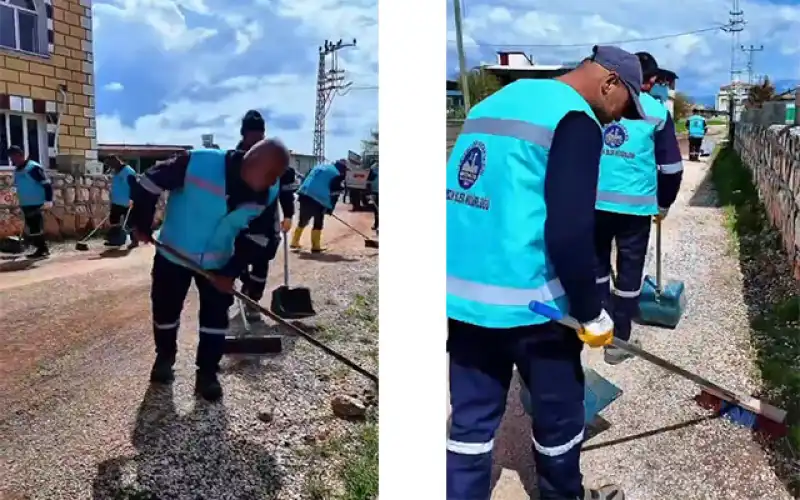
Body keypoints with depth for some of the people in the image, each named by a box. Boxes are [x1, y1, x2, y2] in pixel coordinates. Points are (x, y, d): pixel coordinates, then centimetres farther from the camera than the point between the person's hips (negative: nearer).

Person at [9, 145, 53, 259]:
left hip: (36, 205, -9)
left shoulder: (33, 168, -14)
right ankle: (42, 249, 16)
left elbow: (47, 184, -17)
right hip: (25, 205, 9)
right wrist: (21, 203, 23)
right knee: (31, 230, 9)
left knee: (36, 229, -7)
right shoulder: (17, 170, 13)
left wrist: (49, 201, -22)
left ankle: (42, 250, 1)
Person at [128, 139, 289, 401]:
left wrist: (231, 273, -11)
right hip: (174, 253, -2)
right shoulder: (198, 164, -32)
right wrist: (142, 225, -10)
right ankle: (164, 358, 37)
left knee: (216, 314, 3)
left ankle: (207, 373, 18)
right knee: (165, 309, 11)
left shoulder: (268, 194, -17)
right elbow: (148, 183, -20)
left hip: (217, 262, 3)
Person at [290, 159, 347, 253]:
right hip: (319, 201, -6)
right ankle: (315, 247, 10)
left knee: (302, 221, 20)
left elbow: (306, 179, 22)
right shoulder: (338, 175, 4)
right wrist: (330, 209, 7)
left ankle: (295, 242, 28)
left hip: (305, 196, 6)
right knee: (318, 224, 9)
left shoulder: (320, 166, 22)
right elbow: (335, 193, 1)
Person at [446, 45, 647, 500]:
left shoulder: (497, 100, 15)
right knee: (559, 410, 16)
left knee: (472, 416, 14)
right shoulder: (576, 120, -10)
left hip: (462, 292, 7)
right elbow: (569, 234, -20)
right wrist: (591, 313, -7)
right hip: (525, 299, -7)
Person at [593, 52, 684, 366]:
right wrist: (663, 204, 17)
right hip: (635, 204, -2)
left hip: (593, 200, 2)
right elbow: (671, 167, 2)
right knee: (629, 271, 8)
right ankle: (617, 342, 13)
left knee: (596, 261, 19)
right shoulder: (657, 112, 1)